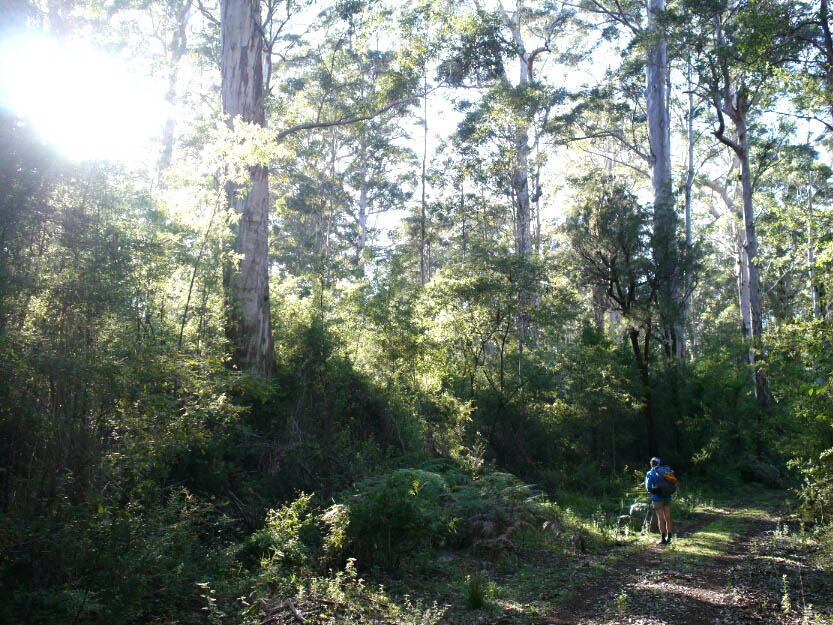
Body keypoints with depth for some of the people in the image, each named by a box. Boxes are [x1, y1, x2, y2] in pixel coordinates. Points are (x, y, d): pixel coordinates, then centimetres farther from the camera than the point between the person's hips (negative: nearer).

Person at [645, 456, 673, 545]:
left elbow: (648, 487, -8)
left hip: (657, 498, -4)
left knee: (660, 518, -1)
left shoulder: (650, 474, -2)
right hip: (667, 497, 4)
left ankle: (663, 539, -1)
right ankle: (669, 538, 11)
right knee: (668, 518, 8)